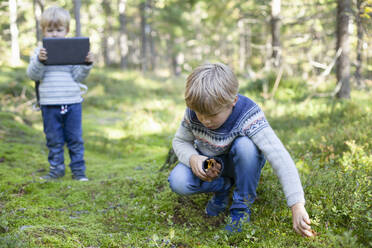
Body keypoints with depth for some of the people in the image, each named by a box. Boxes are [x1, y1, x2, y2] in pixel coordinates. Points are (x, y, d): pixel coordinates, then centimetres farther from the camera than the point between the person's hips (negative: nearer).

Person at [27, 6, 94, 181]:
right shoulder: (40, 52, 3)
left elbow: (78, 76, 4)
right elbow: (33, 75, -5)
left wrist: (87, 64, -12)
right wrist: (39, 61, -21)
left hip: (72, 103, 0)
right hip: (50, 105, 0)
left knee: (75, 139, 7)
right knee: (54, 140, 9)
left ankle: (78, 170, 16)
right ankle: (56, 169, 20)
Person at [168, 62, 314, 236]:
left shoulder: (248, 117, -35)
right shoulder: (193, 112, -22)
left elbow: (280, 159, -43)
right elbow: (180, 141, -4)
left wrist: (297, 207, -50)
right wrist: (192, 158, -31)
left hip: (241, 163, -3)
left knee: (245, 145, -38)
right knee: (177, 182, -27)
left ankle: (242, 206, -16)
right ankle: (224, 185, 3)